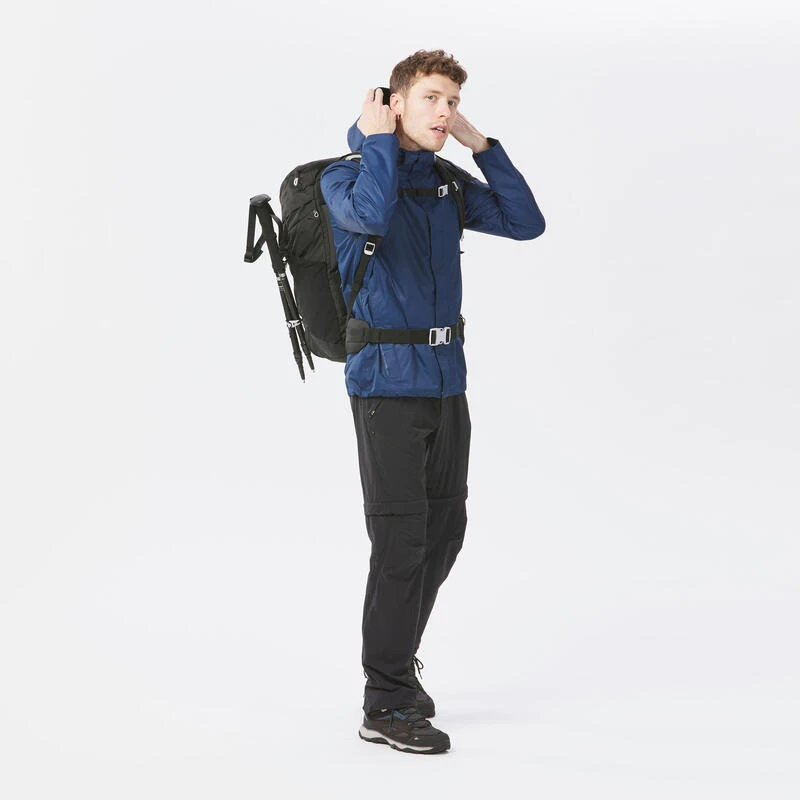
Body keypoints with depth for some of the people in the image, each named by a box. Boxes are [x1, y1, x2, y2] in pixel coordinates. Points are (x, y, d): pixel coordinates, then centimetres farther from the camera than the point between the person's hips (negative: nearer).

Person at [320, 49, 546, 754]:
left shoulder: (450, 185, 13)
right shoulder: (346, 177, -6)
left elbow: (527, 222, 7)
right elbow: (369, 214, -30)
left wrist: (483, 146, 3)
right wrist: (379, 140, -14)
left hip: (447, 378, 7)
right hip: (388, 378, -7)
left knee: (444, 531, 13)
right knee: (401, 539, -7)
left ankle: (396, 662, 30)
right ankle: (386, 705, 2)